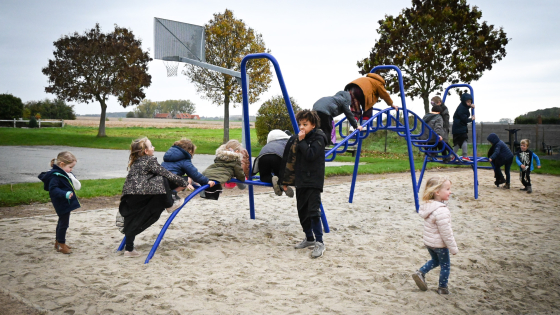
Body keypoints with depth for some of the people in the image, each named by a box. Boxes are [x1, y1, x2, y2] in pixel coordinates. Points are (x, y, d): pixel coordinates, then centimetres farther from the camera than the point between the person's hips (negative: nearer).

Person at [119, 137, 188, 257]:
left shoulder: (135, 162, 26)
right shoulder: (150, 160, 1)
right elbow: (166, 174, 0)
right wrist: (183, 183, 10)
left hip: (128, 195, 9)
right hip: (140, 192, -9)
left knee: (132, 223, 13)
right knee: (163, 180, -4)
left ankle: (129, 249, 16)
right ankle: (170, 204, 10)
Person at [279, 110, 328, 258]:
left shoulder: (318, 138, -7)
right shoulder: (295, 139, 10)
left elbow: (311, 155, -24)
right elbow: (288, 161, 12)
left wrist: (302, 141, -16)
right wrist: (285, 180, 12)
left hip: (313, 181, -7)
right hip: (300, 181, 7)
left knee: (313, 211, -12)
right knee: (302, 211, 13)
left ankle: (319, 242, -2)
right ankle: (309, 238, 29)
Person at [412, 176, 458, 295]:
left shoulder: (428, 206, -3)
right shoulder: (441, 211, -31)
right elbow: (446, 233, -26)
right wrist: (453, 248, -14)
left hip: (428, 242, 8)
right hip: (439, 244, -8)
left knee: (435, 260, 28)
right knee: (445, 265, 13)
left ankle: (420, 272, 16)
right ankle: (442, 288, 25)